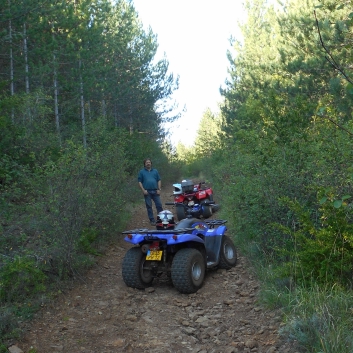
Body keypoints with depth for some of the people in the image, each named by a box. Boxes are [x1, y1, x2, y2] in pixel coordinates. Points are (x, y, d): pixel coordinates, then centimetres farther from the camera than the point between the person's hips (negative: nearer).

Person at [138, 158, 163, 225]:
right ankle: (152, 220, 11)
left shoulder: (155, 171, 13)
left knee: (159, 205, -1)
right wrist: (143, 190, -9)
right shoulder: (141, 172, 6)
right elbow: (139, 182, 2)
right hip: (147, 192, -1)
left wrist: (159, 189, 0)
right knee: (149, 206, 3)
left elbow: (159, 180, 12)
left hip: (155, 191, 1)